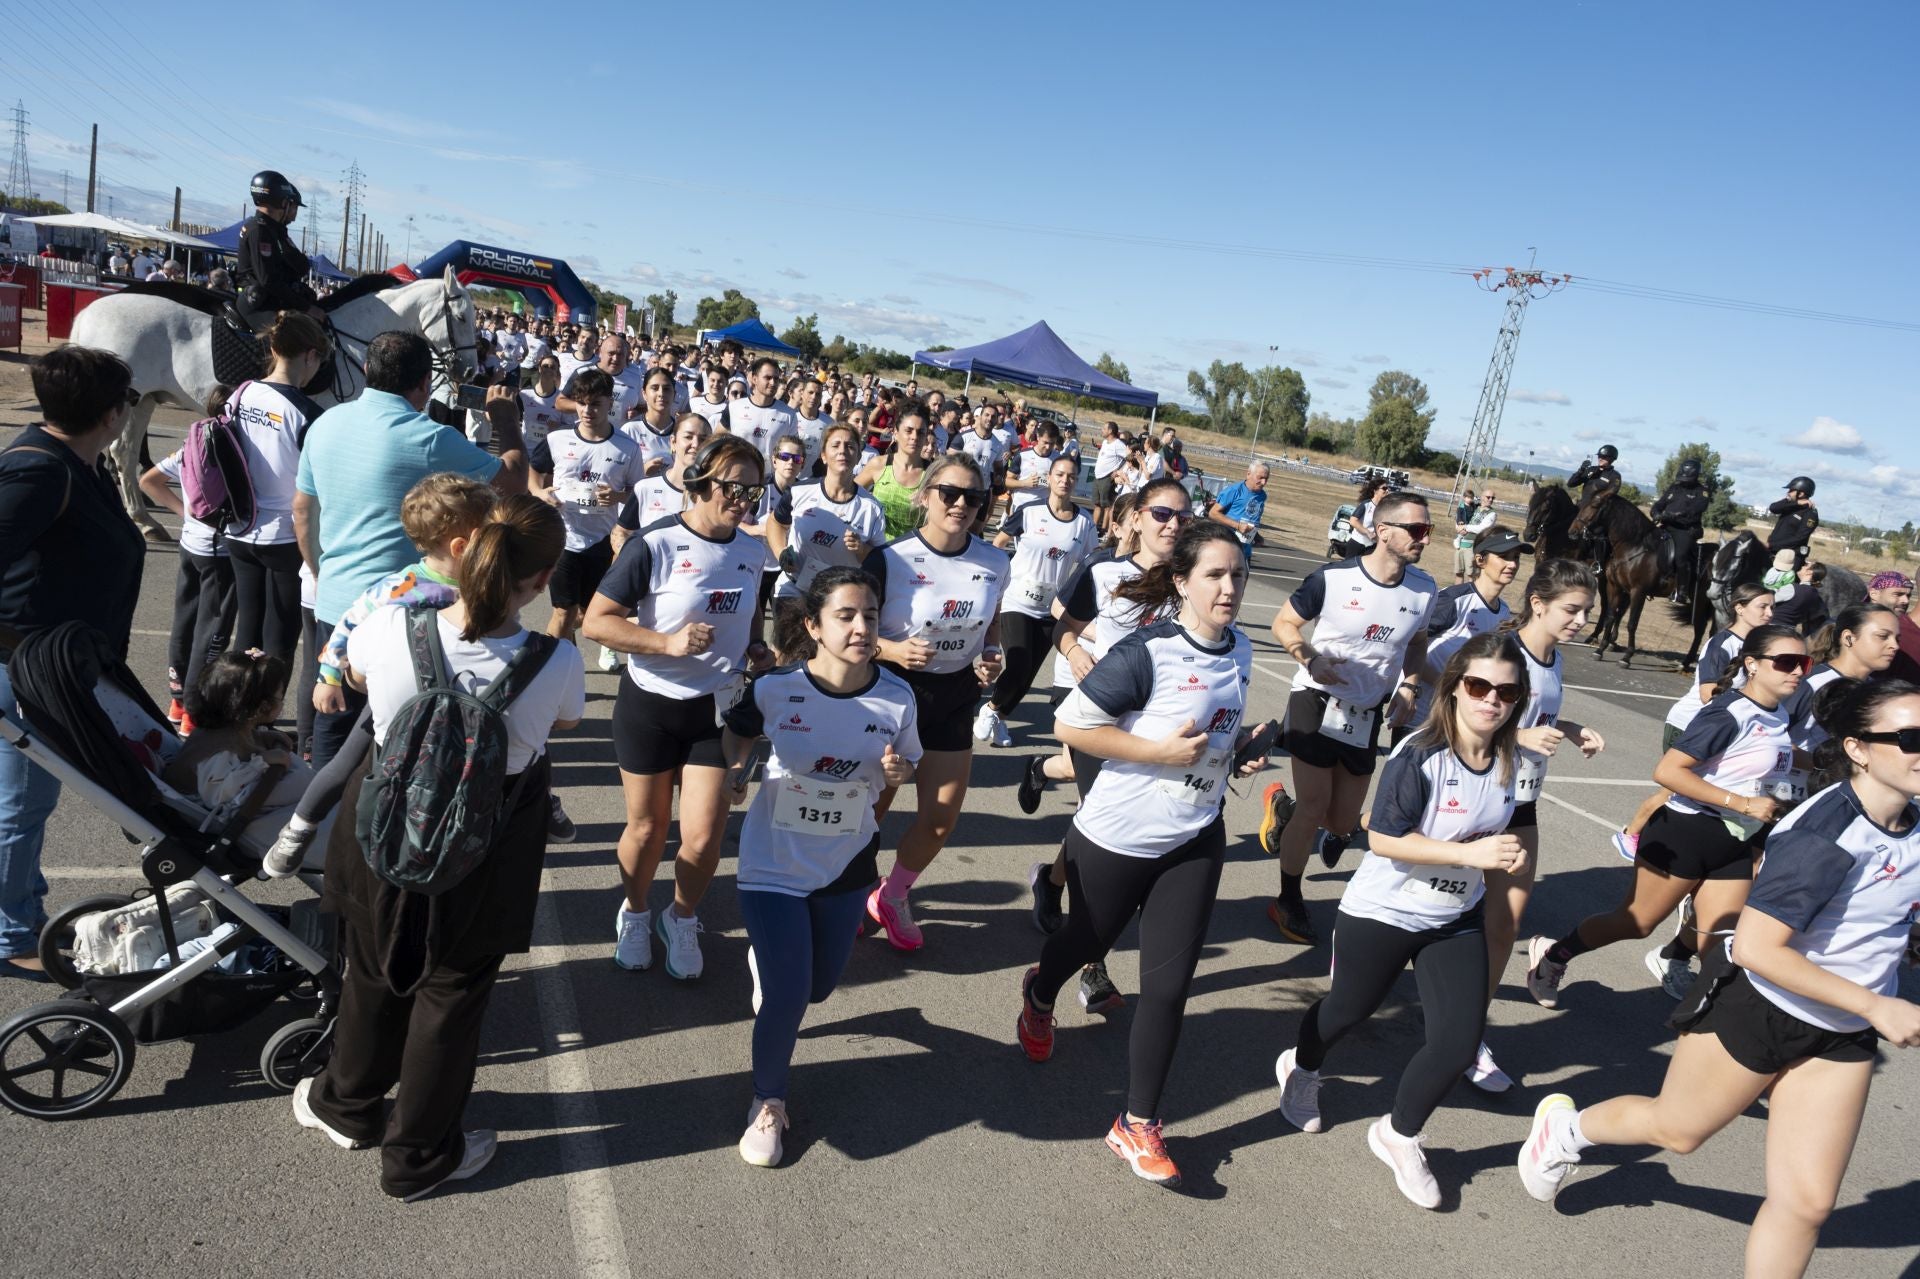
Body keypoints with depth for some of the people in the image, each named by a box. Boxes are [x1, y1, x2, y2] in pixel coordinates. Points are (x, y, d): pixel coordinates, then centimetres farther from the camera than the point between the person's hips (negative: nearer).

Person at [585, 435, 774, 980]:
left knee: (703, 836, -2)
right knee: (647, 829, 12)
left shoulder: (753, 553, 1)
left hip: (716, 708, 3)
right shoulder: (654, 545, -16)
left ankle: (682, 921, 28)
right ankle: (634, 914, 41)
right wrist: (668, 642, -27)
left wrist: (755, 649, -1)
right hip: (650, 706, -3)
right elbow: (596, 622, -16)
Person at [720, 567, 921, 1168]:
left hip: (846, 865, 3)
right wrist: (735, 770, -17)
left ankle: (765, 958, 57)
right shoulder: (776, 687, -19)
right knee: (787, 997, -8)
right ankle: (768, 1101, 23)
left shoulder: (896, 698, -14)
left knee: (818, 987, 20)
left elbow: (905, 768, 3)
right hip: (774, 862, -3)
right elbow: (738, 730, 2)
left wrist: (898, 772, -20)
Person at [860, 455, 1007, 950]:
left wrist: (992, 658, -6)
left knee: (941, 820, 9)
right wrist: (895, 651, -28)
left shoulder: (994, 563, -5)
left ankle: (892, 898, 36)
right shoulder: (890, 559, -18)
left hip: (954, 699, 4)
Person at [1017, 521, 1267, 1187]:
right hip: (1116, 838, -4)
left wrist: (1240, 752, 0)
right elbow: (1070, 723, -21)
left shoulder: (1240, 651, 1)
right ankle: (1038, 994, 56)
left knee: (1169, 985, 1)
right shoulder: (1147, 652, -22)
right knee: (1086, 944, 20)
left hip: (1194, 842, 5)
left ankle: (1138, 1125, 16)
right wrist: (1160, 751, -25)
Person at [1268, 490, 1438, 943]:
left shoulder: (1424, 590, -3)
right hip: (1318, 701, -5)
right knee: (1313, 808, -4)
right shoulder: (1332, 578, -17)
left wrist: (1409, 688, -1)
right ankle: (1289, 901, 17)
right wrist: (1310, 659, -23)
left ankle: (1284, 808, 42)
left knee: (1343, 820, 8)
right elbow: (1284, 623, -5)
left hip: (1367, 714, 5)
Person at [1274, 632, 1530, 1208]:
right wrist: (1470, 854, -30)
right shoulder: (1420, 756, -26)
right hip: (1383, 913, -5)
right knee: (1351, 1007, 18)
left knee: (1460, 1042, -2)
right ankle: (1301, 1068, 52)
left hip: (1457, 920, 5)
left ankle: (1400, 1136, 24)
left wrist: (1507, 855, -9)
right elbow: (1382, 839, -27)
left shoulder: (1508, 761, -6)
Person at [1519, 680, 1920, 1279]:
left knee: (1806, 1201, 7)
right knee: (1675, 1129, 16)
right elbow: (1756, 948, -31)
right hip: (1755, 1013, -6)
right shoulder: (1826, 835, -29)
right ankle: (1566, 1126, 45)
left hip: (1841, 1039, 6)